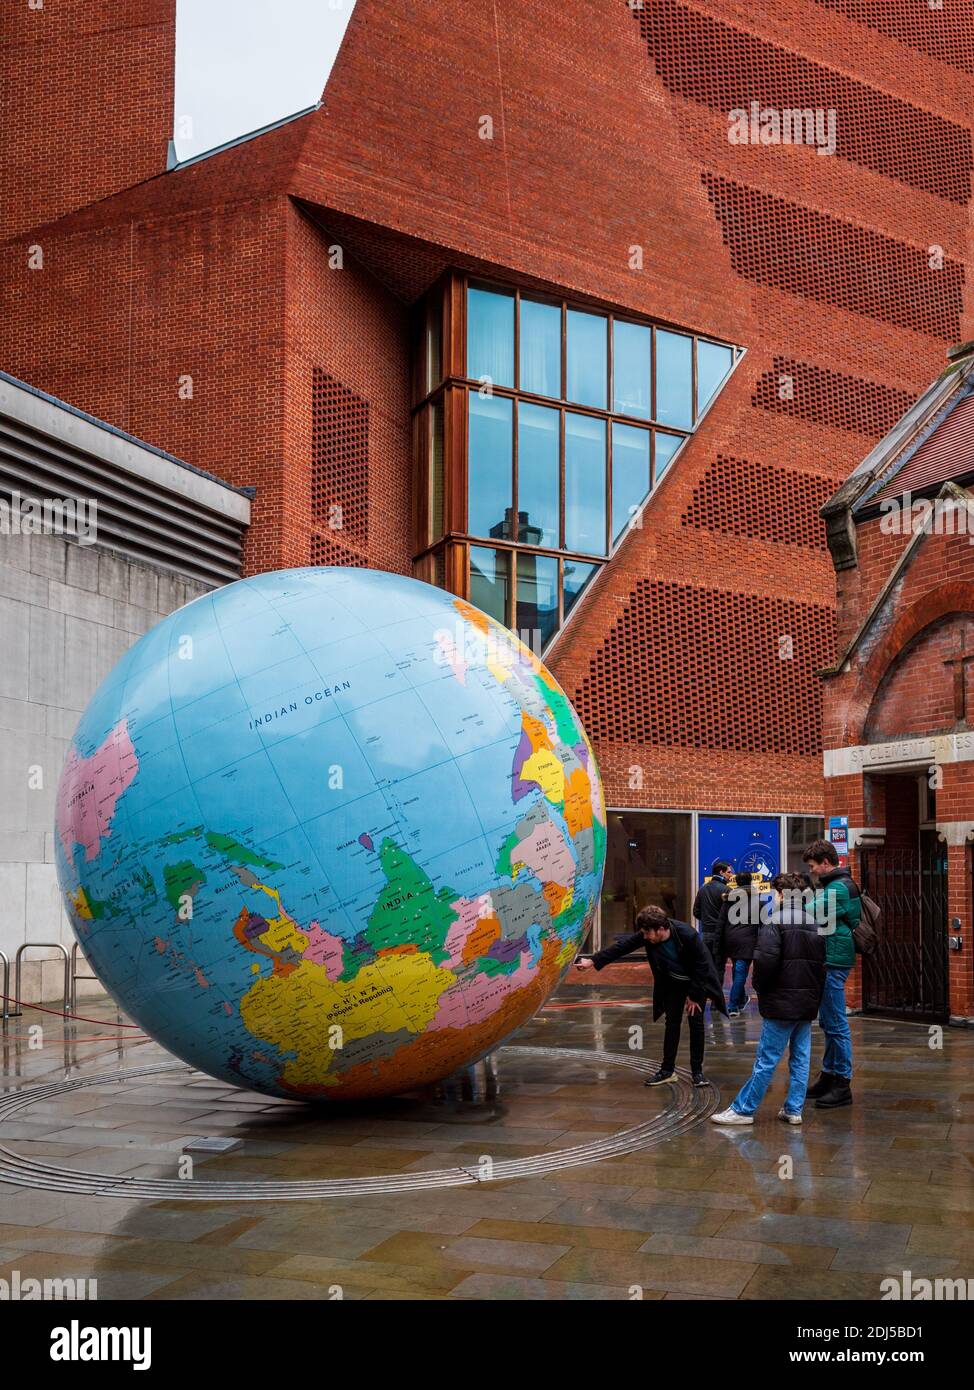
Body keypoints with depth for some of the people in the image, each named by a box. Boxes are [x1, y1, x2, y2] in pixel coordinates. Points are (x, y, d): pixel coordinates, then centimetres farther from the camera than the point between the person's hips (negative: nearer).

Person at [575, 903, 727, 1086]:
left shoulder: (687, 935, -36)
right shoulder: (647, 936, -23)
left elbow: (701, 965, -26)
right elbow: (622, 946, -22)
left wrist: (694, 996, -18)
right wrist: (593, 961, -28)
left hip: (697, 981, -4)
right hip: (672, 982, 4)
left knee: (696, 1023, -5)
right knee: (672, 1023, 4)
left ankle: (697, 1071, 7)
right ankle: (667, 1070, 12)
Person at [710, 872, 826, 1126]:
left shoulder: (774, 921, -10)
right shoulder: (815, 924, 13)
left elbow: (766, 960, -19)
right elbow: (823, 964, 14)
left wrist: (761, 988, -3)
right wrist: (816, 996, 17)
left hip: (781, 1003, -7)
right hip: (809, 1002, 7)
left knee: (766, 1060, -3)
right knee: (801, 1059, 11)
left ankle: (743, 1109, 2)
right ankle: (793, 1110, 14)